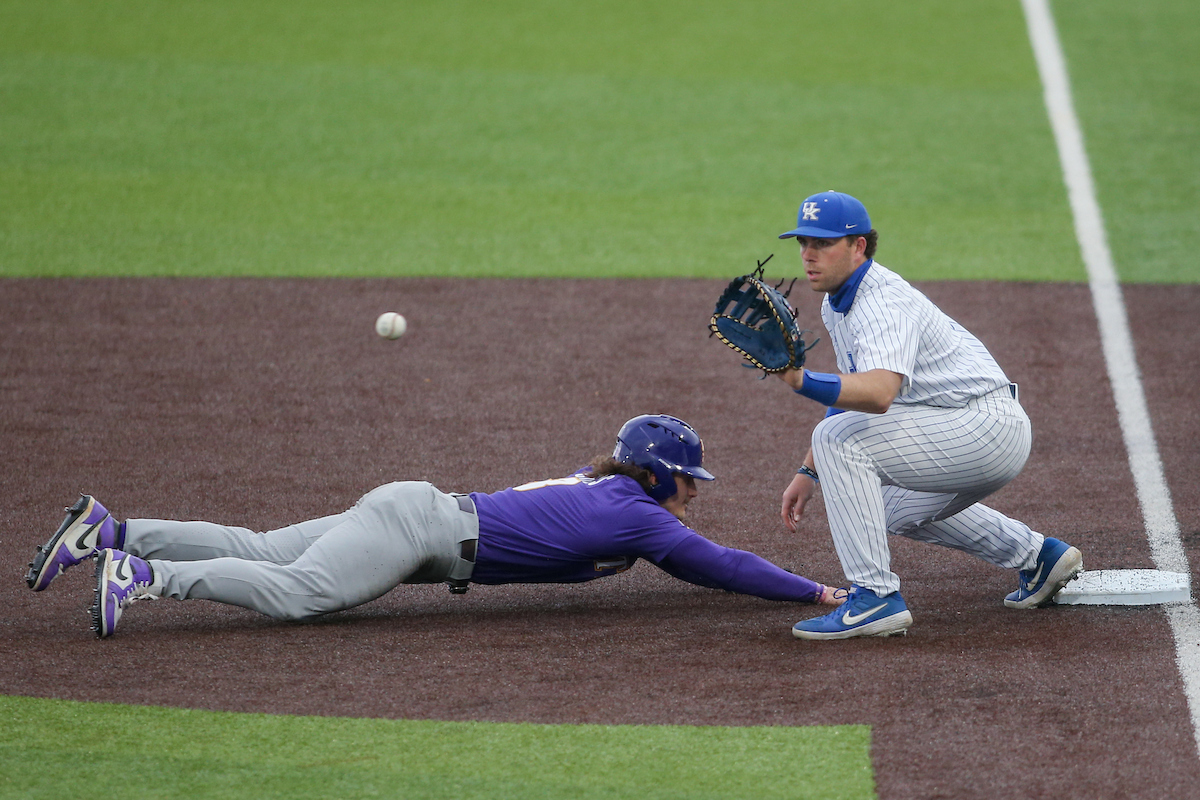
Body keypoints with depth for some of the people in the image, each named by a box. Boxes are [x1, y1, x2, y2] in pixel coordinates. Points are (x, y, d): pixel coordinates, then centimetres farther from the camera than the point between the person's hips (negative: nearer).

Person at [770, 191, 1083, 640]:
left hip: (987, 427, -11)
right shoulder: (836, 304, 9)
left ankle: (876, 598, -23)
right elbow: (851, 391, 20)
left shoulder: (883, 303, -23)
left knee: (839, 438, -23)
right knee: (895, 508, 32)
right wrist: (809, 473, 14)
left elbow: (880, 392, -41)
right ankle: (1034, 556, 38)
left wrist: (802, 382, -53)